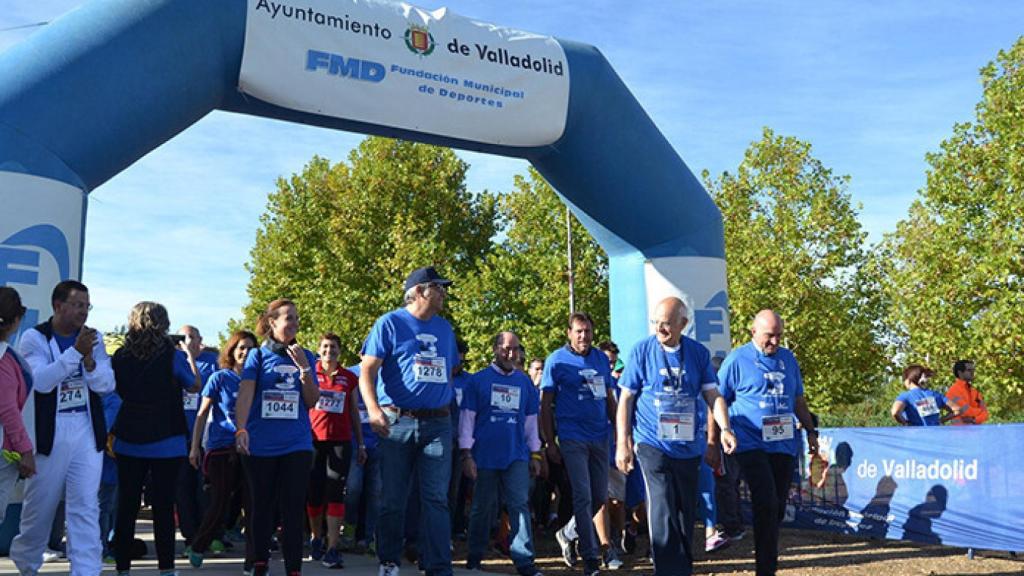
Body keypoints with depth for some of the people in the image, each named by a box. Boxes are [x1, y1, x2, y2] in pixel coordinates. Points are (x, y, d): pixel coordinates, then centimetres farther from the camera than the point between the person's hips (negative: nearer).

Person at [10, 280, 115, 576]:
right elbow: (42, 381, -18)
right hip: (49, 434, -2)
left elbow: (107, 385, 1)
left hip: (87, 433, 2)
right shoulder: (34, 338, -3)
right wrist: (75, 351, -26)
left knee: (86, 507, -3)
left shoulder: (94, 338, 6)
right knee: (40, 504, 11)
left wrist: (90, 362, -17)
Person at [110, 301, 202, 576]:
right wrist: (190, 355, 19)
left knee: (126, 505, 8)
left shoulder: (121, 356, 0)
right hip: (166, 442, -3)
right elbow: (195, 386, 7)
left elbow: (121, 391, 15)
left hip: (128, 441, 3)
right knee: (163, 505, 2)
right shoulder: (174, 356, -9)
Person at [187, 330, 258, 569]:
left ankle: (253, 561, 8)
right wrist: (195, 447, 1)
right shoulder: (220, 378, 1)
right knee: (219, 505, 3)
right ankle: (197, 547, 29)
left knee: (253, 505, -1)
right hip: (221, 448, -2)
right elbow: (202, 414, 4)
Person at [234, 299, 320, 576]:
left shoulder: (305, 356, 7)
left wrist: (304, 367, -9)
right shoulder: (257, 355, 1)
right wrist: (241, 430, -27)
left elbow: (312, 402, 3)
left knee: (293, 510, -1)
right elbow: (245, 394, -12)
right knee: (262, 508, 12)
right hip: (260, 446, -1)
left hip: (297, 445, 1)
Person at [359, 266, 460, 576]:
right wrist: (374, 410, -21)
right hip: (397, 422, -3)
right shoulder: (390, 323, -2)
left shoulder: (445, 328, 15)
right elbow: (367, 370, -8)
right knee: (393, 499, 6)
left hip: (438, 424, 4)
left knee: (437, 499, -1)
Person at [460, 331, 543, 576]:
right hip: (485, 455, -2)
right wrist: (466, 454, -7)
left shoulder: (525, 382, 9)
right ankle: (475, 556, 24)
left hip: (517, 456, 2)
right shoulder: (478, 380, -1)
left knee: (519, 505, -5)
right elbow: (467, 418, -2)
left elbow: (531, 420, 14)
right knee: (483, 507, 8)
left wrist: (535, 454, 11)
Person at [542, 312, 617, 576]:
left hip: (600, 436, 5)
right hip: (572, 437, -5)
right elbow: (545, 404, -4)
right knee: (583, 497, -5)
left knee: (600, 496, 9)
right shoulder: (556, 360, -4)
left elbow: (609, 397, 15)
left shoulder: (601, 358, 9)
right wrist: (550, 443, -8)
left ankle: (568, 534, 31)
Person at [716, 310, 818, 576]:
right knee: (766, 504, -14)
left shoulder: (788, 358, 12)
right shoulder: (737, 359, -4)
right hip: (752, 444, -5)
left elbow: (798, 399, 22)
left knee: (777, 508, 10)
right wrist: (713, 443, -4)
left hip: (784, 444, 5)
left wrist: (810, 431, 19)